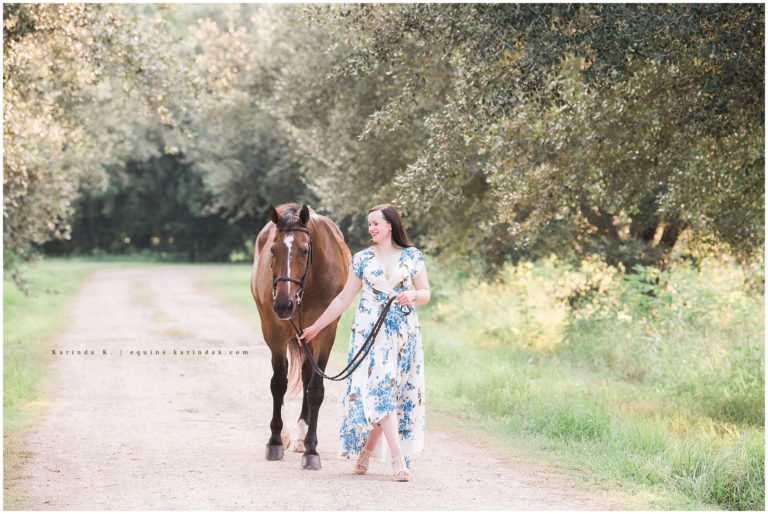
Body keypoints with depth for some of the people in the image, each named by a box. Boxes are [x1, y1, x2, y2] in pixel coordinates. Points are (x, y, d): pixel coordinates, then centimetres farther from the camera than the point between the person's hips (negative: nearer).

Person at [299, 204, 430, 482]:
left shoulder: (412, 256, 4)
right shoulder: (362, 259, 5)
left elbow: (425, 294, 7)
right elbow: (344, 299, 10)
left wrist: (412, 295, -16)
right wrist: (316, 327, 9)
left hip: (404, 332, 1)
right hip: (371, 331, -1)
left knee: (399, 391, 1)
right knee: (379, 389, -12)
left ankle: (366, 450, 18)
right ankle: (399, 459, -15)